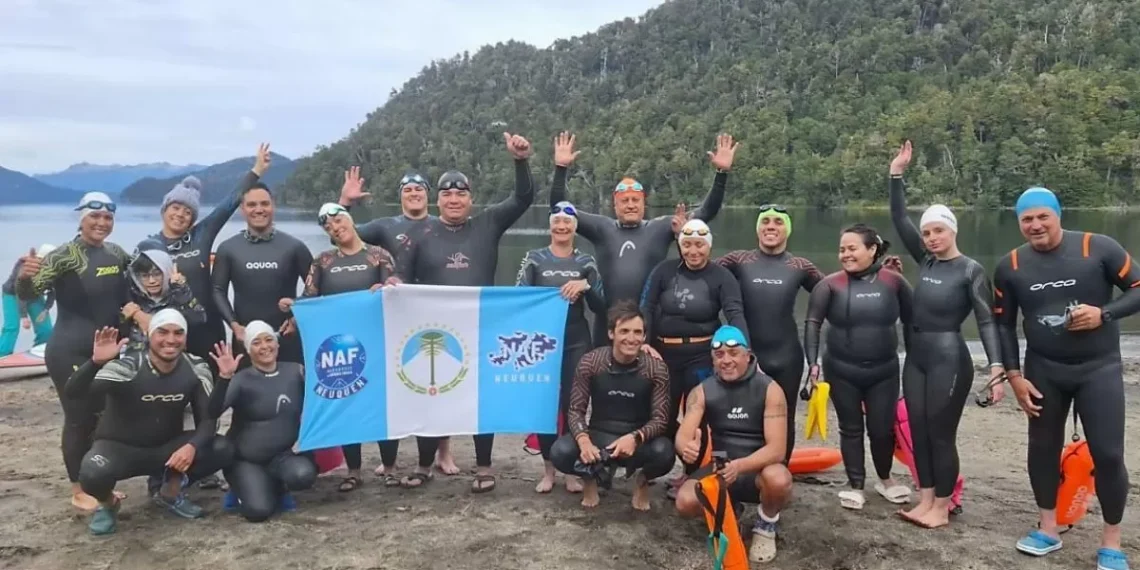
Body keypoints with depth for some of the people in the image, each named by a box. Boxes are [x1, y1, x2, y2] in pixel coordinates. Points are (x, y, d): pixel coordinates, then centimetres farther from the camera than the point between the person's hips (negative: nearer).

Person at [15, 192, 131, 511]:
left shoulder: (116, 253, 3)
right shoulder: (66, 255, -14)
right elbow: (29, 294, -22)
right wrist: (25, 276, -43)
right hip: (69, 353, -6)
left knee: (100, 416, 14)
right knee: (78, 419, 1)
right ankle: (78, 491, 14)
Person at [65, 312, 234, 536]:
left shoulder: (196, 369, -12)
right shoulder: (127, 368, -23)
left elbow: (208, 418, -11)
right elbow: (73, 392, -35)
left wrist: (192, 446, -31)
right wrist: (96, 362, -55)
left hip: (166, 448, 4)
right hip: (120, 448, -3)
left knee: (222, 449, -20)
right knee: (93, 474, -37)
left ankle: (170, 493, 8)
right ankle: (108, 504, 3)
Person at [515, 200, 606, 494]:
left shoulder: (586, 261, 5)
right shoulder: (534, 258, 3)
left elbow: (601, 307, 1)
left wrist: (585, 286, -17)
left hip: (576, 343, 0)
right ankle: (548, 470, 17)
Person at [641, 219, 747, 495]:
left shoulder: (721, 277, -4)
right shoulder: (664, 270, 1)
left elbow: (735, 314, -14)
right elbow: (646, 307, -4)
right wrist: (642, 341, -20)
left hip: (701, 355, -3)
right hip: (664, 352, 3)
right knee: (663, 415, 8)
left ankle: (692, 474, 18)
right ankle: (693, 465, 29)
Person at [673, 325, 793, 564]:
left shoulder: (770, 389, -12)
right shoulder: (701, 392, -6)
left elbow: (777, 448, -21)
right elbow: (682, 436, -17)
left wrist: (740, 465, -41)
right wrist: (687, 448, -44)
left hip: (758, 472, -2)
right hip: (719, 471, 2)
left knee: (778, 479, -37)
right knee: (686, 501, -28)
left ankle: (766, 525, -2)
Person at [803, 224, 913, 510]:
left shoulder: (894, 281, -4)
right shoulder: (831, 284, -8)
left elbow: (910, 322, 5)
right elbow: (813, 323, -8)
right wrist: (813, 362, -16)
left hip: (884, 371, 1)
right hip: (842, 371, 0)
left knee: (883, 428, 9)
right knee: (851, 429, 11)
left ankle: (885, 479, 36)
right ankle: (855, 486, 27)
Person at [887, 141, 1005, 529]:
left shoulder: (971, 271, -9)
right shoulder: (926, 261, 6)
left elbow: (987, 321, -14)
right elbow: (899, 221, 3)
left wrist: (996, 367, -24)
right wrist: (896, 174, -4)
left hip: (949, 359, -6)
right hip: (916, 357, 6)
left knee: (941, 433, 1)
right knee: (918, 430, 10)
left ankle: (941, 507, 13)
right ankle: (925, 500, 21)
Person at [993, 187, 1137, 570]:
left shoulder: (1099, 248, -11)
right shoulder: (1010, 267, -3)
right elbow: (1003, 324, 4)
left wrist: (1104, 314, -21)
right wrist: (1014, 376, -2)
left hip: (1099, 368, -2)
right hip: (1043, 371, 3)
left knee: (1108, 454, -2)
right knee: (1043, 448, 10)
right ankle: (1048, 529, 27)